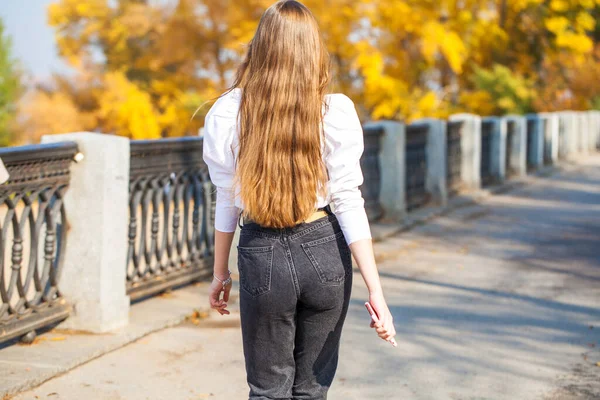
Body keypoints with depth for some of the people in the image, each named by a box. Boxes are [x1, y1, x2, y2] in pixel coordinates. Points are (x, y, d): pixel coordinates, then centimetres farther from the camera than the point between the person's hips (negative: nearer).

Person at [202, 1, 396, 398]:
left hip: (262, 254, 0)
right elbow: (348, 203, -10)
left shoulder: (229, 112, -5)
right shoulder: (335, 112, -8)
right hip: (324, 250, 0)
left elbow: (227, 201, 1)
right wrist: (376, 291, -8)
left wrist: (220, 272, 14)